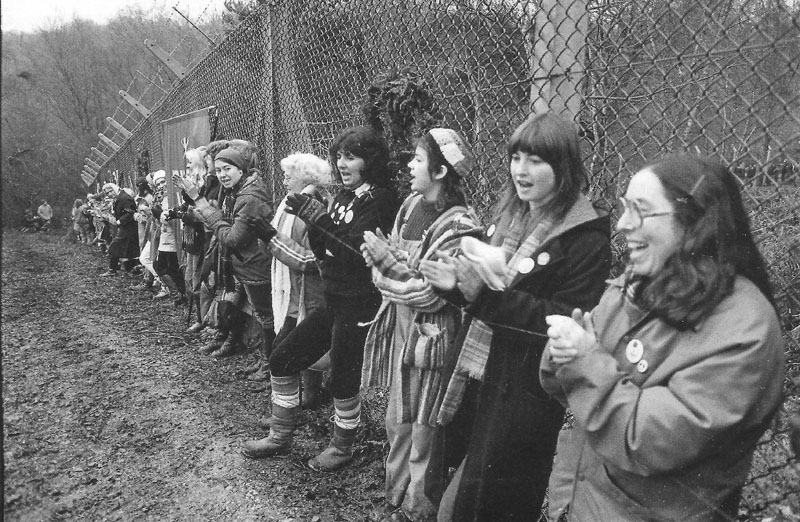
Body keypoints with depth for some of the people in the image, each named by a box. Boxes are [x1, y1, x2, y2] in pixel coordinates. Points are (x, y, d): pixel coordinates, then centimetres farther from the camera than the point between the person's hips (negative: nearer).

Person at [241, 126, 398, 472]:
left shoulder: (379, 200, -13)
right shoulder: (344, 196, 11)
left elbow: (357, 249, -24)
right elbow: (324, 251, 9)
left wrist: (318, 216, -25)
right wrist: (312, 221, -8)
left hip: (359, 304, -9)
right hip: (333, 299, 9)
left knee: (342, 380, 1)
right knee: (282, 361, 12)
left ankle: (342, 448, 28)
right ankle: (279, 437, 30)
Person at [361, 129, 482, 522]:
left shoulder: (459, 226, -17)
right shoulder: (411, 205, 4)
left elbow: (429, 292, -21)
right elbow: (387, 272, 9)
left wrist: (380, 253, -15)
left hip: (430, 337, -7)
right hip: (398, 329, 7)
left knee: (423, 434, 8)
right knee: (396, 424, 19)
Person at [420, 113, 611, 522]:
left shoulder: (586, 238, -14)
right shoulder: (509, 215, 8)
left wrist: (490, 293, -26)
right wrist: (457, 284, -3)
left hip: (527, 392, -7)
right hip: (483, 375, 7)